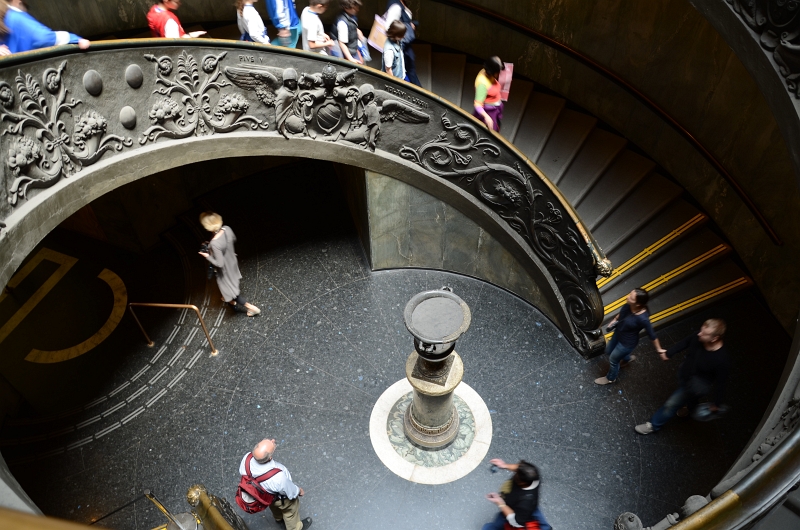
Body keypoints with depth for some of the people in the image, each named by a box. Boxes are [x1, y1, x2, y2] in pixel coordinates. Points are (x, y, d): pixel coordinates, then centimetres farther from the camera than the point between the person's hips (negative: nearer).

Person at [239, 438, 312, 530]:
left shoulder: (247, 458, -37)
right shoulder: (278, 477, -47)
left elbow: (242, 472, -11)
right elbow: (291, 492, -24)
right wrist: (299, 491, -1)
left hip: (263, 493, 5)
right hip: (281, 498, -5)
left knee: (275, 506, 38)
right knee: (291, 511, 30)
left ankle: (278, 518, 69)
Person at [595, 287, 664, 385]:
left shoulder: (642, 319, -40)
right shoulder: (628, 305, -23)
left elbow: (652, 335, -24)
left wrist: (659, 349, -13)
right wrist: (614, 320, 0)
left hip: (627, 342, -7)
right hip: (618, 333, 7)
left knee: (613, 359, 17)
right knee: (608, 351, 31)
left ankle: (610, 378, 49)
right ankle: (628, 358, 61)